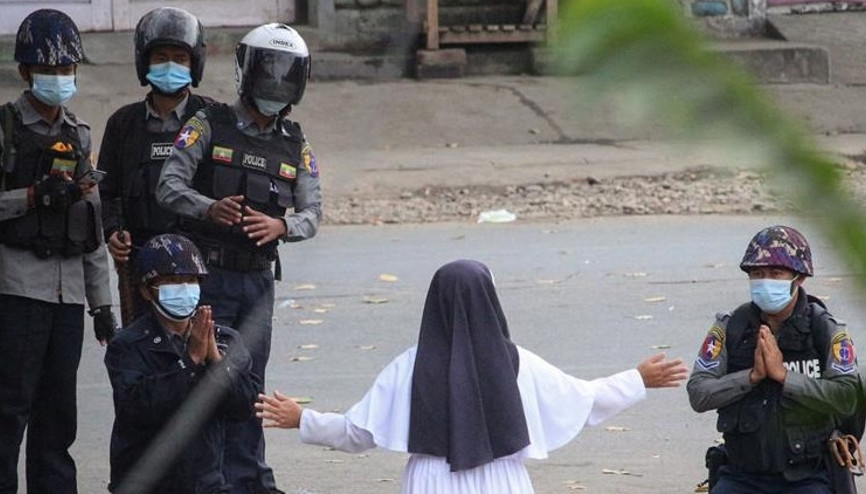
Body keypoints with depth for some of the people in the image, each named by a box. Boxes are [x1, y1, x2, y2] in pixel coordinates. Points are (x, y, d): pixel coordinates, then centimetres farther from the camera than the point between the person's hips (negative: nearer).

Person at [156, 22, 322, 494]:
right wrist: (211, 208, -31)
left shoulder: (295, 145, 10)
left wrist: (280, 226, -19)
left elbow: (312, 214, 4)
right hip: (208, 273, -4)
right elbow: (169, 187, -11)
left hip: (258, 277, 4)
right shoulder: (210, 125, -3)